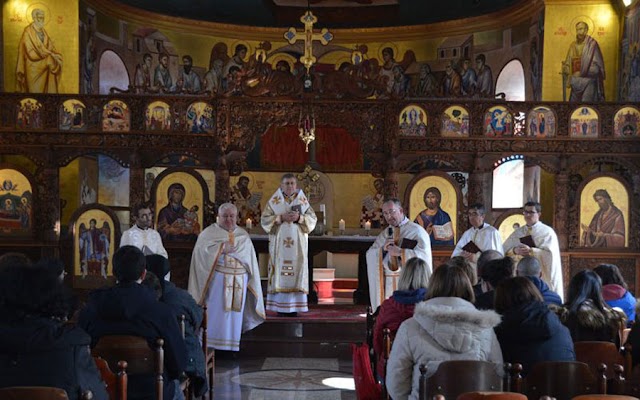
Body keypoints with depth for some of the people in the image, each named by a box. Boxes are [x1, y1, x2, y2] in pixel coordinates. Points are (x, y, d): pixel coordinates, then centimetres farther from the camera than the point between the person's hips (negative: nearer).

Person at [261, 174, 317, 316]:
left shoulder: (303, 200, 8)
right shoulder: (274, 201, 5)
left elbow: (313, 219, 5)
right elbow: (264, 219, 0)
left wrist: (299, 218, -12)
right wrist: (281, 218, -13)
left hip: (298, 244, 1)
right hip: (279, 244, -1)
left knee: (297, 272, -3)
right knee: (280, 272, -5)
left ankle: (294, 307, 1)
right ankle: (280, 307, -1)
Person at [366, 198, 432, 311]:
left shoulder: (416, 231, -1)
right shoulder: (385, 234, 16)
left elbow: (424, 255, -15)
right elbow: (370, 254, 7)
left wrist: (401, 252, -20)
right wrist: (383, 249, -11)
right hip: (388, 284, 5)